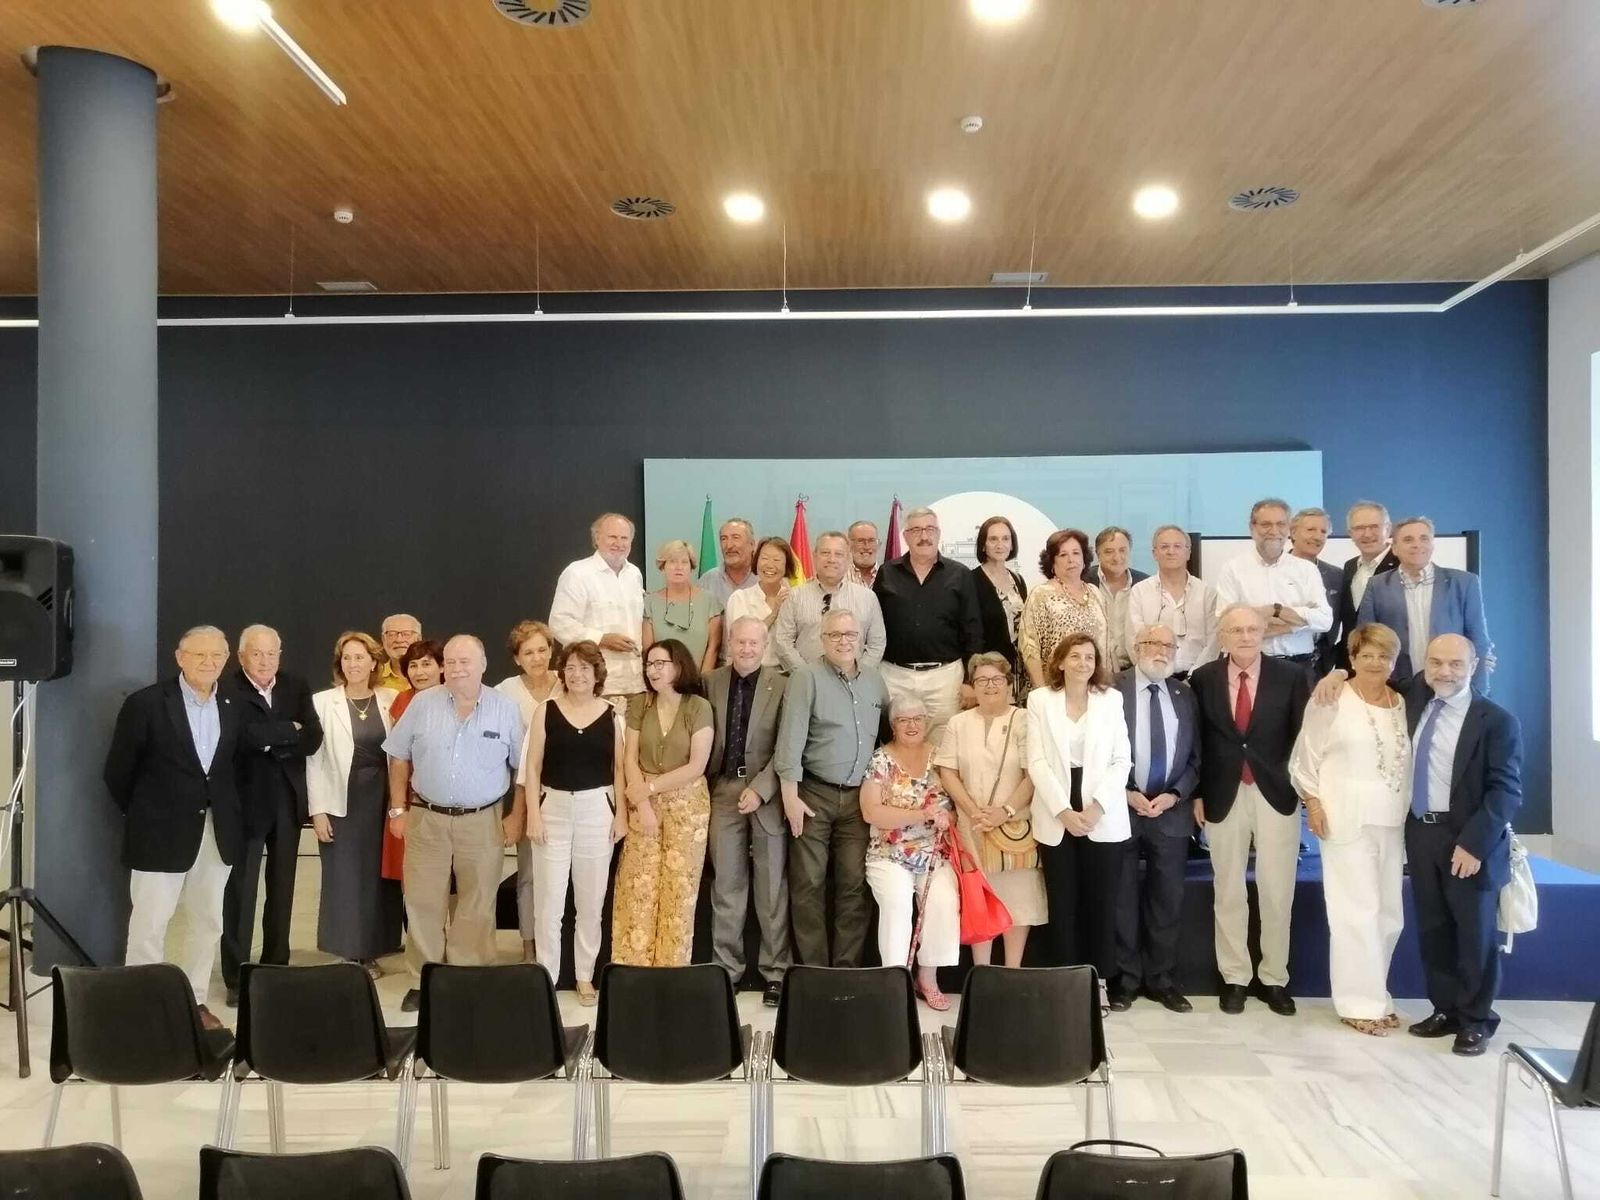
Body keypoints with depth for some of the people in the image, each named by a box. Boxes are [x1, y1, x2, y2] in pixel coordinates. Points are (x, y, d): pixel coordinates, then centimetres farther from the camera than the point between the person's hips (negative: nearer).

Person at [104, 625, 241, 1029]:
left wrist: (225, 813, 6)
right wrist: (144, 815, 3)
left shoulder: (232, 708, 5)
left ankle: (194, 1000, 24)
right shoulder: (145, 703, -8)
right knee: (149, 925, 1)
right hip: (161, 833, -5)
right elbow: (118, 771, -3)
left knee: (207, 922, 12)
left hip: (216, 832, 5)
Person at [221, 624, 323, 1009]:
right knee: (241, 890, 0)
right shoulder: (229, 692, -9)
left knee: (282, 889, 12)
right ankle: (237, 977, 8)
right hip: (246, 800, -4)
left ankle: (276, 968, 24)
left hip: (287, 800, 5)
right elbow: (246, 734, -24)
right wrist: (290, 731, -14)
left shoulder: (297, 687, 6)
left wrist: (272, 743, -14)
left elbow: (313, 739, -3)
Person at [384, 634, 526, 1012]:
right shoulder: (422, 704, 0)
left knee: (477, 905, 6)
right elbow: (399, 758, 7)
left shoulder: (505, 709, -3)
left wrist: (516, 816, -1)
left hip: (482, 820, -1)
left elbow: (523, 767, 2)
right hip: (426, 817, 1)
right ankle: (423, 981, 17)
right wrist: (398, 808, 4)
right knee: (422, 902, 6)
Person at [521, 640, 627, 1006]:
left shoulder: (611, 716, 3)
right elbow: (532, 766, 0)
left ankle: (585, 976, 20)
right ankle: (546, 976, 12)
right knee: (548, 899, 1)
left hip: (597, 809, 1)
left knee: (591, 900, 8)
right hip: (553, 807, -1)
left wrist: (621, 813, -1)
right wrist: (533, 814, -7)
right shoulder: (546, 711, 1)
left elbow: (619, 769, 6)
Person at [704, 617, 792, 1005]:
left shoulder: (782, 686, -4)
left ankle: (776, 971, 14)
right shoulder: (711, 682, 5)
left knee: (772, 887, 6)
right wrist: (706, 786, 0)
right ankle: (726, 968, 18)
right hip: (724, 792, 2)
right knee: (726, 885, 8)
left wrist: (760, 789, -14)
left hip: (768, 792, -2)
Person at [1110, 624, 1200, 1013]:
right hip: (1123, 808, -3)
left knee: (1168, 899, 9)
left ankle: (1162, 980, 21)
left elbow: (1195, 755, 8)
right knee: (1123, 899, 6)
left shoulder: (1184, 694, 8)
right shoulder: (1112, 689, -4)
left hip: (1171, 810, 3)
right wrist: (1126, 793, -11)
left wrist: (1175, 794, -6)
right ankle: (1125, 979, 17)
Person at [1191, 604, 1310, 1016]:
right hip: (1224, 796, 1)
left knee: (1277, 893, 5)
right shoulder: (1202, 679, 1)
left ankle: (1274, 979, 19)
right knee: (1229, 893, 9)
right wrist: (1197, 794, 1)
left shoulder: (1291, 676, -2)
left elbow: (1304, 735, -1)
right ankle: (1234, 978, 20)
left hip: (1276, 794, -1)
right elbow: (1196, 741, 5)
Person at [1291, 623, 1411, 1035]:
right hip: (1345, 819, -5)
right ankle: (1361, 1002, 7)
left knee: (1388, 913, 10)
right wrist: (1312, 804, -8)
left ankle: (1375, 994, 25)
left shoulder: (1403, 704, 6)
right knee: (1358, 910, -3)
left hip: (1393, 822, 5)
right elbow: (1305, 757, -1)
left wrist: (1411, 810, 3)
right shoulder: (1332, 699, -4)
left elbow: (1411, 761, 9)